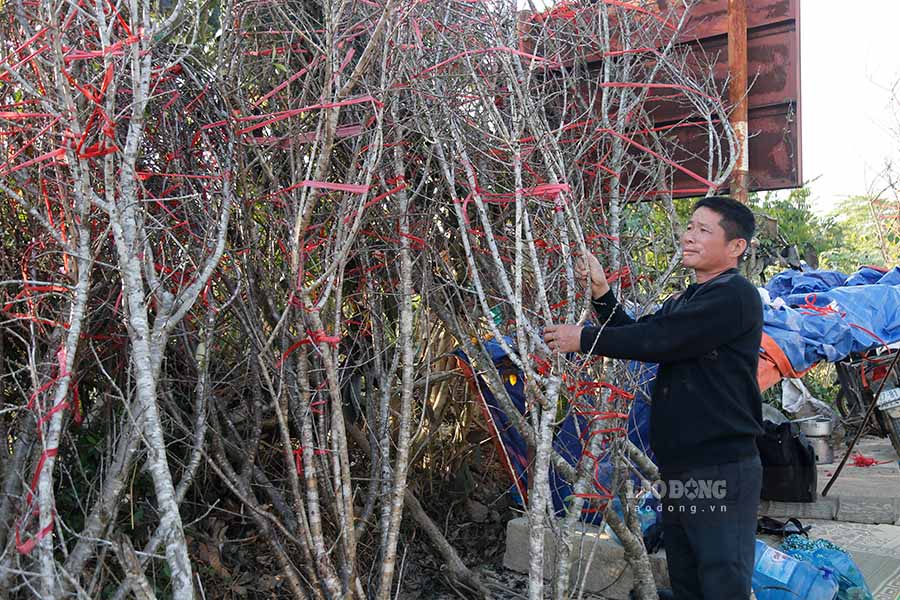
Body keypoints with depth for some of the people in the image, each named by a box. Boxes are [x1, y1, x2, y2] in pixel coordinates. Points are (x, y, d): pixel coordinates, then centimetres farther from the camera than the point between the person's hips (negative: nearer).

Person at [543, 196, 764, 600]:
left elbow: (657, 340, -19)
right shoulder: (683, 302, 19)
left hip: (721, 469, -9)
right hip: (677, 468, 9)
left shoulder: (735, 295, -12)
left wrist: (583, 339, -12)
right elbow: (638, 333, 15)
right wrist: (601, 293, 2)